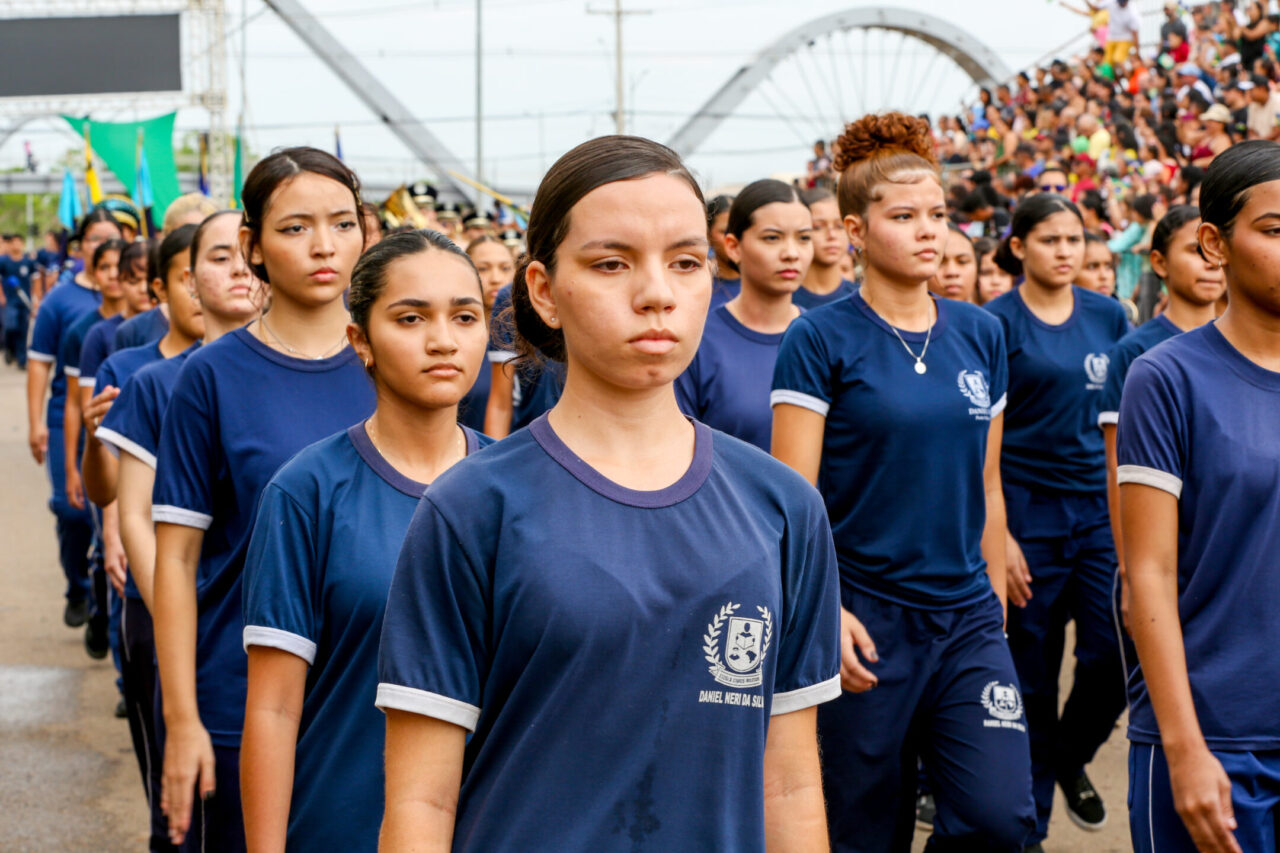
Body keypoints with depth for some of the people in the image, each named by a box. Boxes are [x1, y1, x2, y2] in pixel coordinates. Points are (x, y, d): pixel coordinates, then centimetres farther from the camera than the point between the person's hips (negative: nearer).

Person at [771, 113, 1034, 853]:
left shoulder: (981, 335, 7)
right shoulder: (822, 340, -7)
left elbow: (986, 486, 14)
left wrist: (996, 600, 14)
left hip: (968, 618, 4)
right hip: (869, 622, -4)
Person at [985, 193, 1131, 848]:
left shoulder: (1108, 315, 8)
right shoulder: (995, 323, -6)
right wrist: (996, 535, -13)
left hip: (1100, 509, 4)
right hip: (1028, 514, -4)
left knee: (1114, 656, -3)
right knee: (1033, 675, 4)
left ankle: (1070, 758, 28)